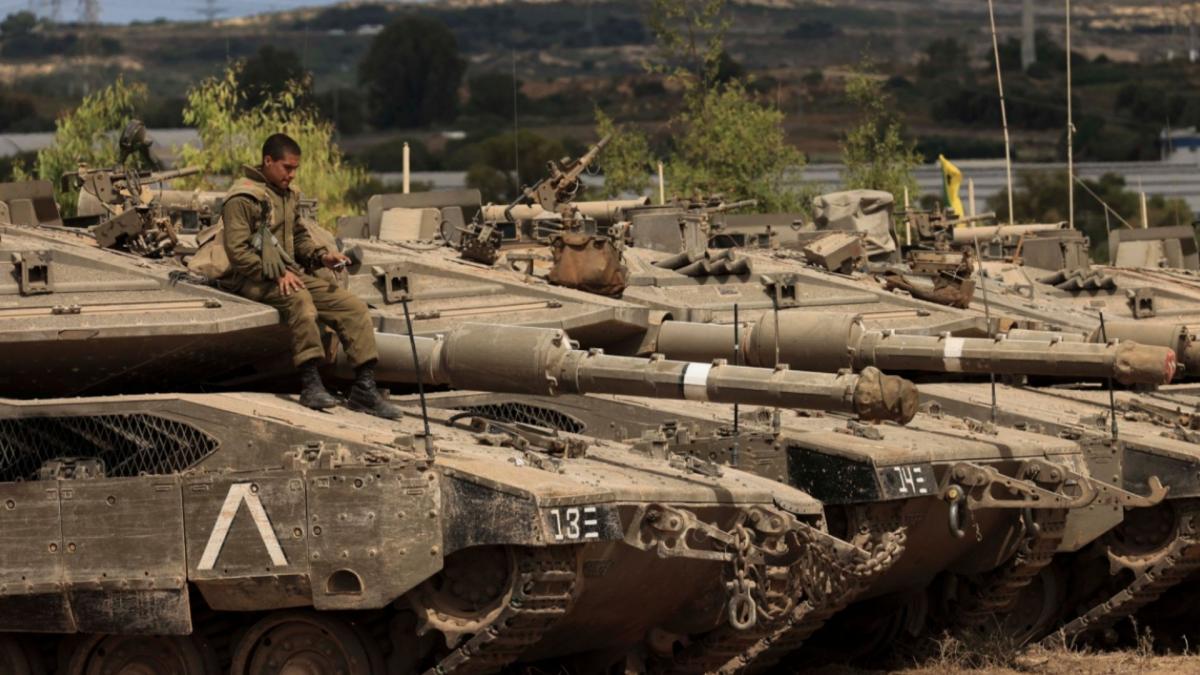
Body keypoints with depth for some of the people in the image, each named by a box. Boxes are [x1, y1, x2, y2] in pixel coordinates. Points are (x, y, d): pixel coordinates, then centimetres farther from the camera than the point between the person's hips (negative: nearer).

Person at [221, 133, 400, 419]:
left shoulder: (287, 195, 19)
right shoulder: (243, 198, -9)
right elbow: (237, 250, -16)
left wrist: (321, 255, 8)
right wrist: (277, 274, -23)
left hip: (290, 274, 9)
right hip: (255, 281, -9)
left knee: (353, 306, -7)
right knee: (299, 299, -40)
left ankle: (364, 388, -9)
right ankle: (310, 383, -41)